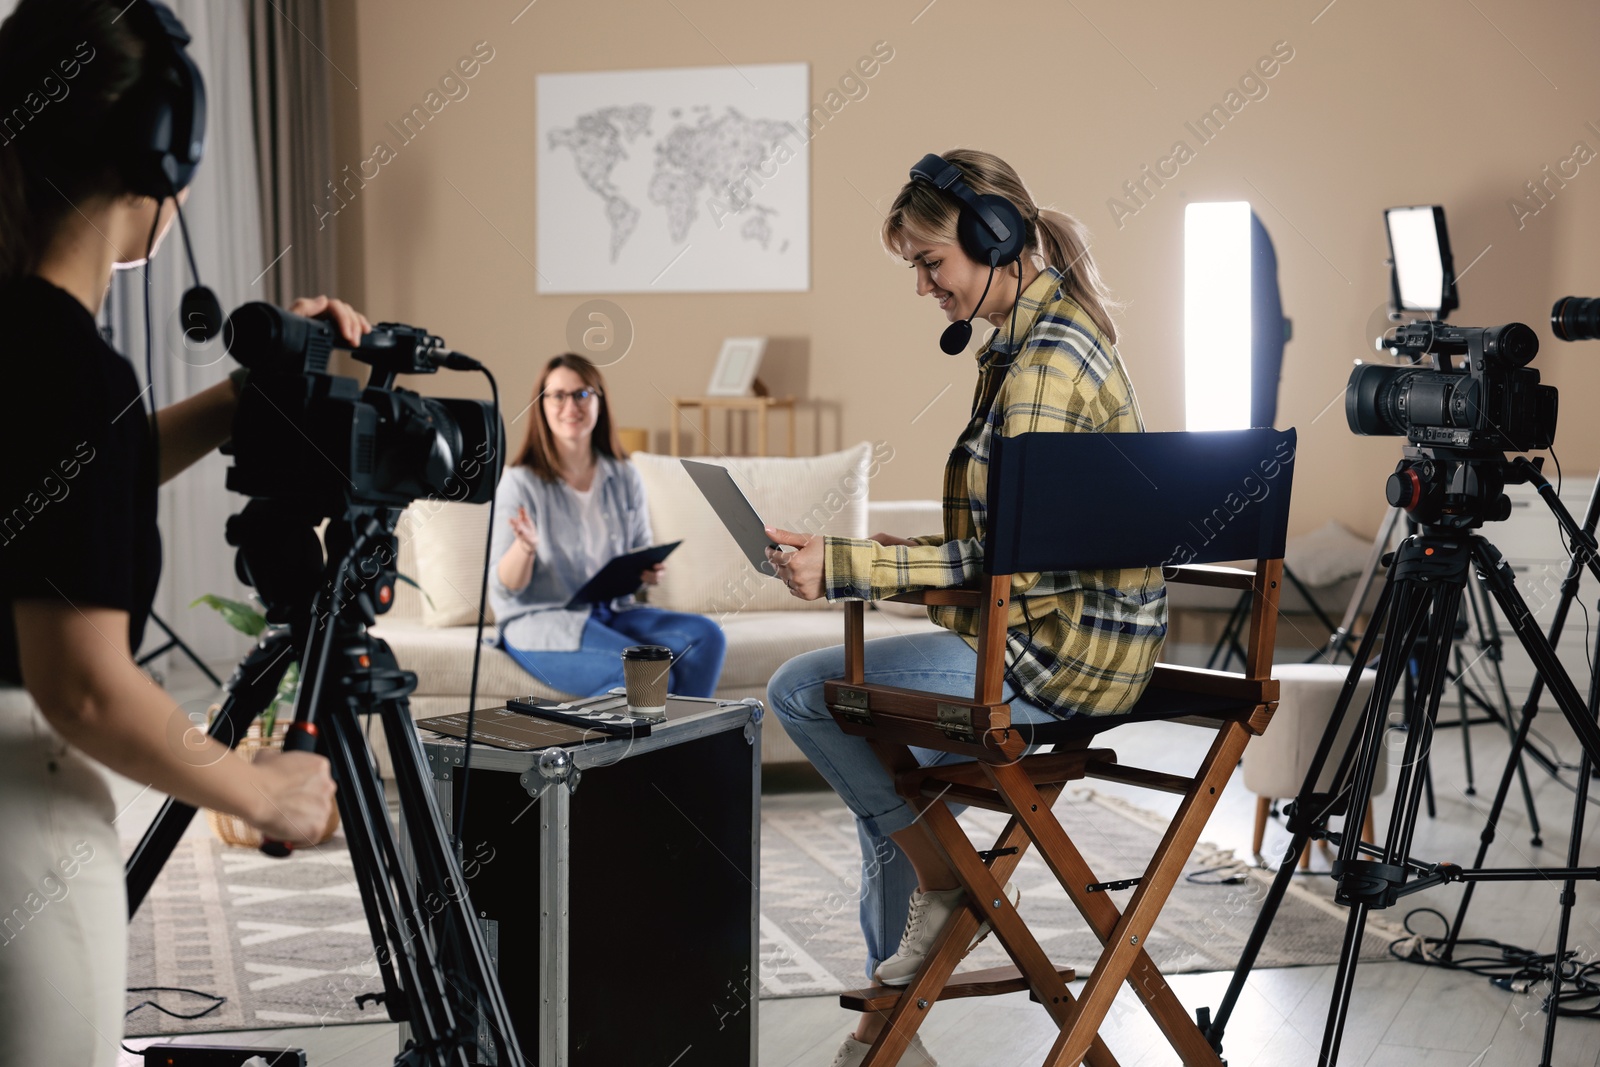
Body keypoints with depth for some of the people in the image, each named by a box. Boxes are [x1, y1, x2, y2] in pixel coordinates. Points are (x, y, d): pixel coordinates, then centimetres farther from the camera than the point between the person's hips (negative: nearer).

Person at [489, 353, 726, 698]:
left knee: (706, 636, -19)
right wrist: (525, 548, -30)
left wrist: (649, 571, -9)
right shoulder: (522, 482, -7)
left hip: (613, 613, 6)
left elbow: (641, 560, 16)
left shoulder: (625, 478, 8)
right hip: (540, 621, -6)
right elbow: (505, 588, -9)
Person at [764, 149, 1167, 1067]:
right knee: (881, 780, 19)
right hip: (1066, 632, 11)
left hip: (1066, 653, -11)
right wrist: (901, 554, 11)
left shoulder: (1044, 361, -19)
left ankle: (946, 880, 4)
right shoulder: (1037, 340, 13)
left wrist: (846, 567, -25)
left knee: (804, 690, -11)